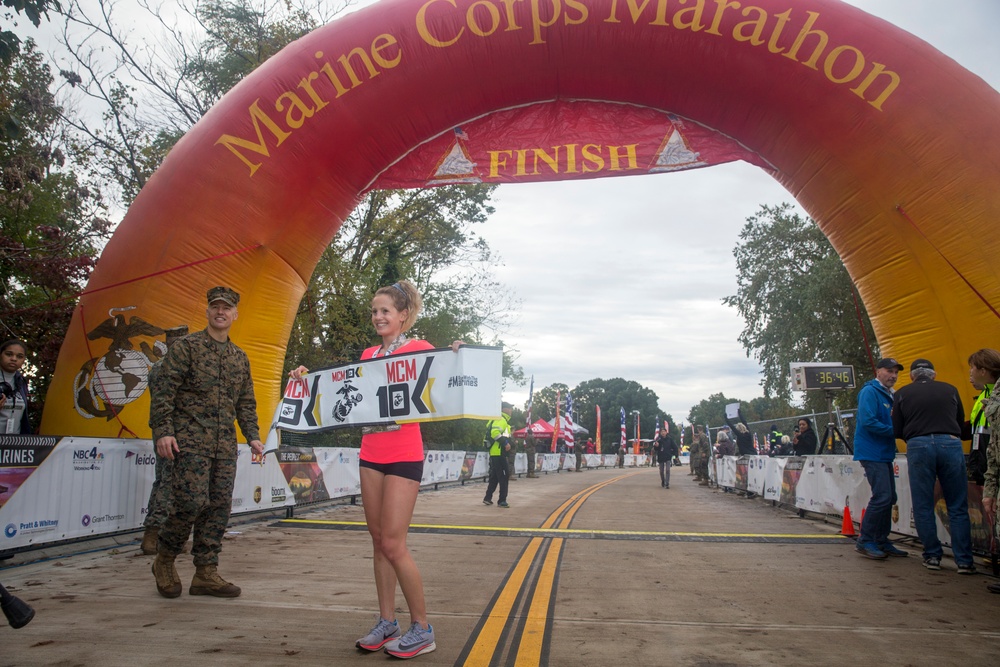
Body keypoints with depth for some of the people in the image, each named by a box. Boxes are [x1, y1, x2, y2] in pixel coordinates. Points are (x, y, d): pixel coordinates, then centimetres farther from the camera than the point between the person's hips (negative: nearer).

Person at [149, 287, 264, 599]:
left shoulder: (240, 357, 17)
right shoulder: (187, 346, 0)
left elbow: (246, 402, 22)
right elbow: (163, 390, -6)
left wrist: (253, 435, 11)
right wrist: (163, 431, -15)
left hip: (225, 444, 6)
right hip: (191, 438, -6)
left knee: (219, 506, 3)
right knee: (192, 501, -14)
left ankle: (206, 573, 12)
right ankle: (164, 560, 11)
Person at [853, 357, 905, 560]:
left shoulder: (890, 395, 18)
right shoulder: (869, 392, -11)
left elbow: (892, 422, 21)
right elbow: (868, 422, -22)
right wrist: (895, 431, -20)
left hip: (884, 454, 10)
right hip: (872, 453, -10)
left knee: (888, 498, 12)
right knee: (882, 496, -14)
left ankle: (881, 541, 21)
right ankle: (865, 541, -6)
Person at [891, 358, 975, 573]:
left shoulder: (902, 394, 10)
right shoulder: (950, 390, 14)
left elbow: (896, 431, 7)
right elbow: (961, 421, 22)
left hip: (918, 446, -1)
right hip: (951, 444, 1)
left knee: (923, 507, 8)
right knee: (958, 507, 7)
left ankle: (932, 556, 11)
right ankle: (964, 561, 5)